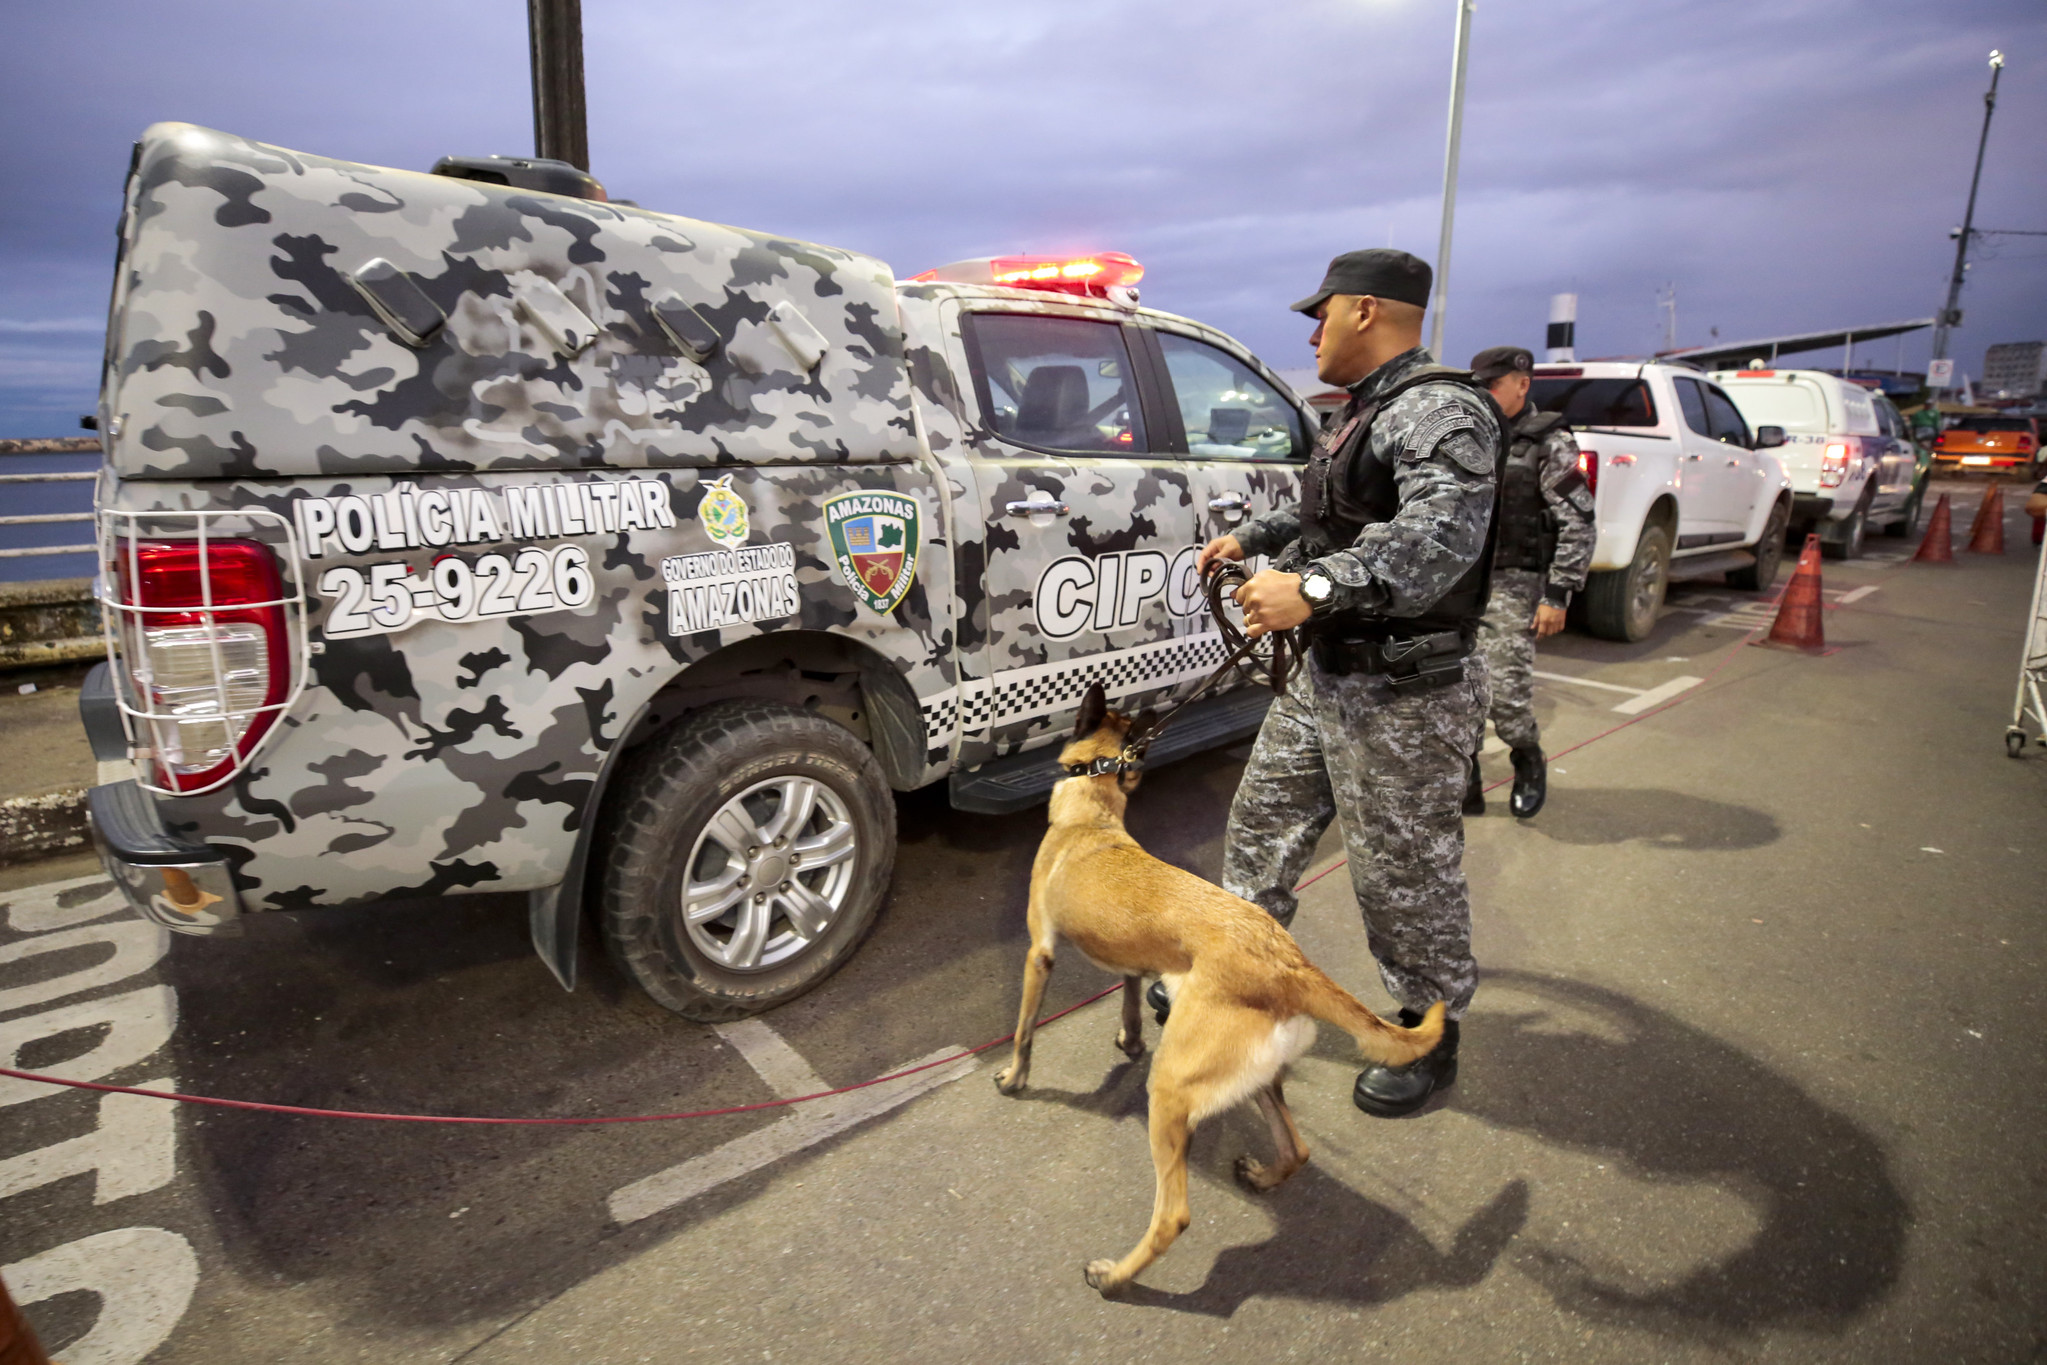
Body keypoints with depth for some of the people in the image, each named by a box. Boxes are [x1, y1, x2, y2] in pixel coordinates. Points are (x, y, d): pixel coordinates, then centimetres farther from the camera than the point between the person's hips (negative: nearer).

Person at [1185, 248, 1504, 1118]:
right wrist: (1252, 540, 25)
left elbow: (1436, 537, -34)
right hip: (1325, 677, 10)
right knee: (1263, 822, 17)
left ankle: (1430, 1036, 25)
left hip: (1404, 695, -10)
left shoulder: (1441, 412, -17)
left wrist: (1316, 588, -43)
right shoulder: (1365, 412, 16)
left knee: (1402, 871, 3)